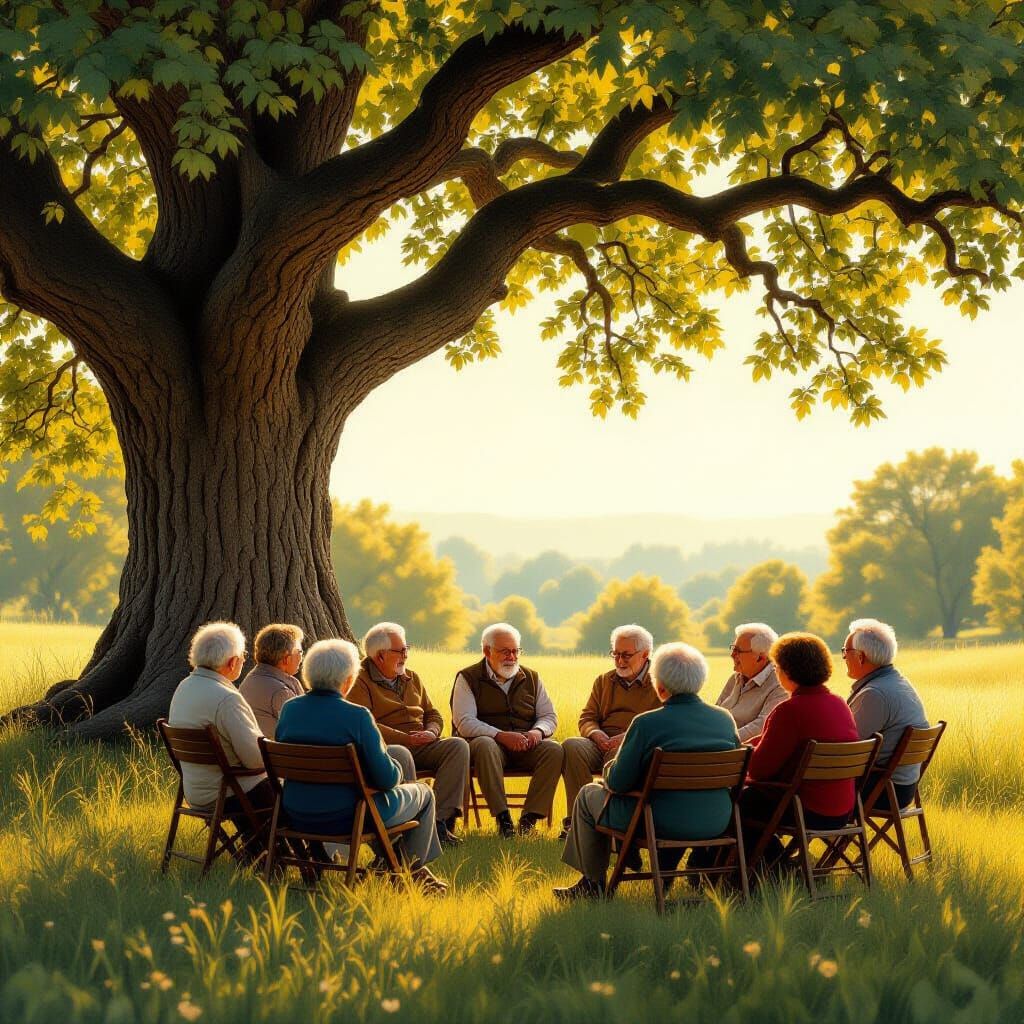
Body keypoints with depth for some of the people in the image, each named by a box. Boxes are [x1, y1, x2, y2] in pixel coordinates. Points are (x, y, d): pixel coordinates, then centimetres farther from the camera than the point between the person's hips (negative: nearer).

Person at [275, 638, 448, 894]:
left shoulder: (289, 709, -4)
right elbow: (386, 779, -19)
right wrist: (394, 768, 7)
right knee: (424, 794, 21)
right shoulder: (357, 716, -22)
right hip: (344, 819, -7)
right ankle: (410, 874, 33)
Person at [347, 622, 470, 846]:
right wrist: (405, 738, -17)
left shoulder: (411, 678, 22)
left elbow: (433, 714, 23)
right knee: (401, 755, -40)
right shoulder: (360, 681, -2)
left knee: (458, 745, -19)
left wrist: (431, 732, -2)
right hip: (385, 747, -6)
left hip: (421, 746, 7)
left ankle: (441, 819, -27)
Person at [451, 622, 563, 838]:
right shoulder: (468, 678, 2)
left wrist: (538, 731, -10)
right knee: (485, 746, -39)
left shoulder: (531, 678, 15)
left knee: (554, 749, -26)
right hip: (489, 741, -3)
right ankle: (502, 817, -36)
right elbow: (464, 722, -10)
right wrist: (501, 736, -23)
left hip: (525, 746, 4)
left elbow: (549, 716, 16)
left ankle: (529, 818, -25)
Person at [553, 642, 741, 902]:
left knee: (589, 795, 20)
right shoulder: (726, 719, -4)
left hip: (665, 826, -6)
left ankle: (593, 883, 31)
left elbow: (617, 784, -14)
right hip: (717, 824, 6)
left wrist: (609, 769, 11)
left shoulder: (647, 724, -19)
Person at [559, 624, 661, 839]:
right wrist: (595, 734, -5)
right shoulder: (603, 681, 24)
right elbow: (586, 718, 21)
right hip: (602, 744, 4)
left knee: (619, 754, -40)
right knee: (571, 746, -28)